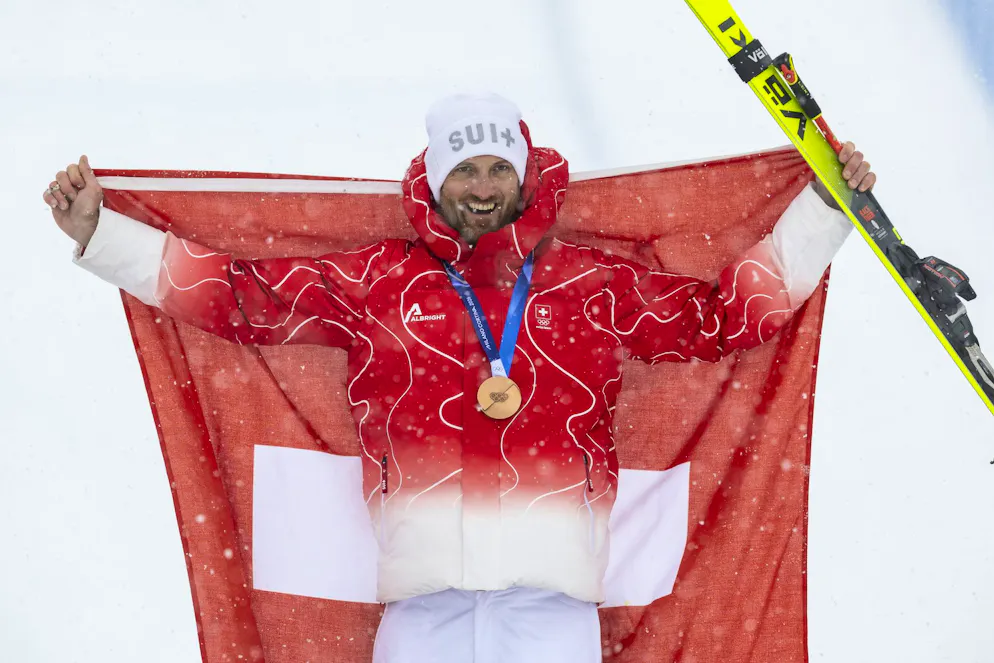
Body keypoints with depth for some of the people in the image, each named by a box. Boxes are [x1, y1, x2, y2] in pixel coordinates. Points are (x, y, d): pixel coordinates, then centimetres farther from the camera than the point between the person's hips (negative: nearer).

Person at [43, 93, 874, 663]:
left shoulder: (595, 284, 13)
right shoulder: (375, 281, 12)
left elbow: (727, 311, 15)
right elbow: (241, 294, 10)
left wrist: (824, 209, 13)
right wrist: (97, 232, 7)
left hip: (554, 587, 0)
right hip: (424, 589, 0)